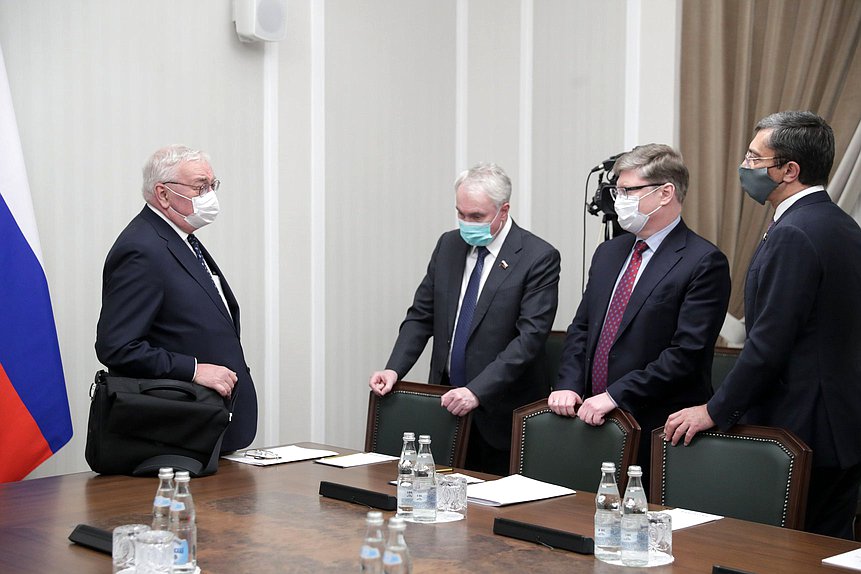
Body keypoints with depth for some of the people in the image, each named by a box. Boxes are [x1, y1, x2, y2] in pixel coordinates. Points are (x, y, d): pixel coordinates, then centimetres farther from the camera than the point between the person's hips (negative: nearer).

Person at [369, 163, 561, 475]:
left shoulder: (539, 257, -10)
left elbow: (530, 336, -16)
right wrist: (394, 369, -3)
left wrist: (477, 391, -23)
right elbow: (421, 315, 12)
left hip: (499, 413, -4)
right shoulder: (449, 245, 9)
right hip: (446, 403, 5)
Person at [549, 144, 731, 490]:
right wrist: (569, 385, 0)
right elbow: (581, 329, 17)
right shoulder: (609, 253, 16)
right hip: (591, 421, 6)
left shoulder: (704, 262, -9)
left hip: (655, 432, -6)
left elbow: (687, 352, -16)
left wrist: (616, 395, -18)